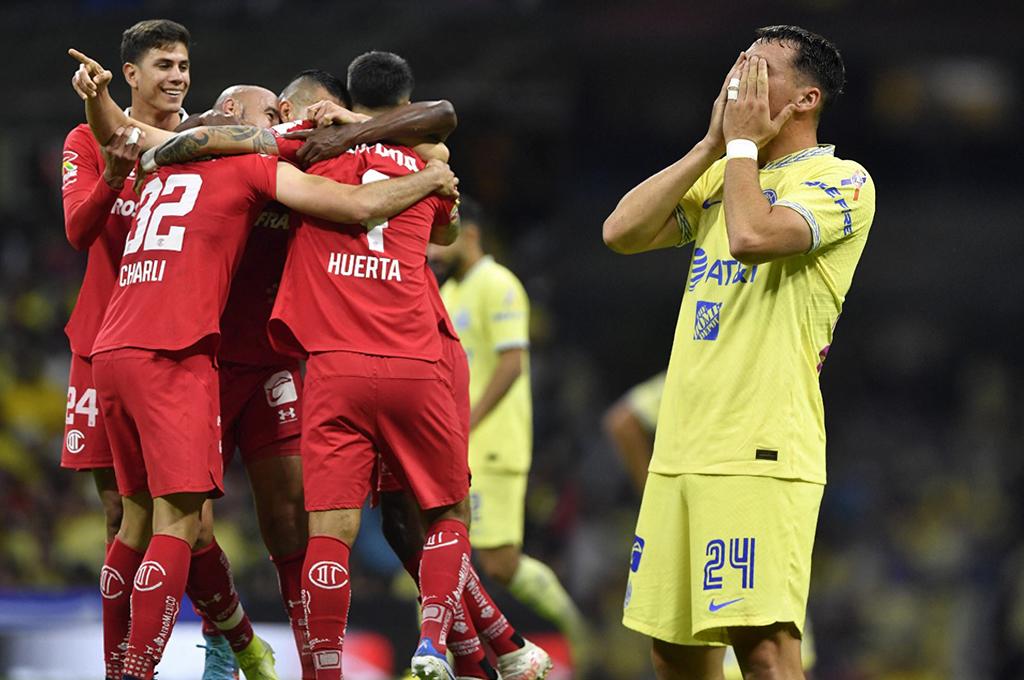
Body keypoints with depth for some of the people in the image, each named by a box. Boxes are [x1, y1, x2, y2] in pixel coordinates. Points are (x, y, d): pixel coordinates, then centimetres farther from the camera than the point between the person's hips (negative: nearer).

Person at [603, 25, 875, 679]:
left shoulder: (842, 182, -4)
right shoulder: (721, 176, 20)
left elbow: (754, 235, -22)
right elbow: (622, 232, 8)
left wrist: (743, 141, -6)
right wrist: (714, 144, 5)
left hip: (761, 453, -8)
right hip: (681, 447, 8)